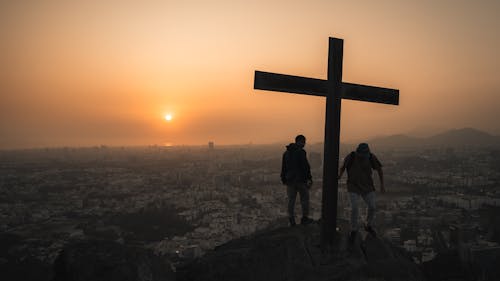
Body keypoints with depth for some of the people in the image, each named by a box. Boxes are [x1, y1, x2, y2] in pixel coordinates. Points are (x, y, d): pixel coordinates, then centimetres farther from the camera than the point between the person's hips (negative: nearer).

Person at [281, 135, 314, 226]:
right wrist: (309, 178, -13)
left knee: (291, 200, 9)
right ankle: (305, 218, 12)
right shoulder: (301, 152, -12)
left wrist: (284, 179, 19)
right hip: (300, 180, -6)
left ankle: (291, 220, 11)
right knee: (304, 199, 8)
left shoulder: (286, 152, 10)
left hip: (290, 180, 6)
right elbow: (306, 166, -16)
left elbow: (283, 168, 14)